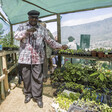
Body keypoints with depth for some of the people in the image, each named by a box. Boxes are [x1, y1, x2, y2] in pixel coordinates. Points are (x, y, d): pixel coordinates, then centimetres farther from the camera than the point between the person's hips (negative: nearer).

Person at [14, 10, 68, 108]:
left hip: (37, 58, -1)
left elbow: (50, 41, 9)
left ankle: (38, 97, 19)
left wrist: (61, 46, -1)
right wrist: (27, 31, -24)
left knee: (37, 78, 1)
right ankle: (28, 94, 31)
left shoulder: (42, 29, 10)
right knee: (26, 77, 10)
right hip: (25, 57, 1)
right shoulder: (22, 26, 11)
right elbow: (16, 36, -7)